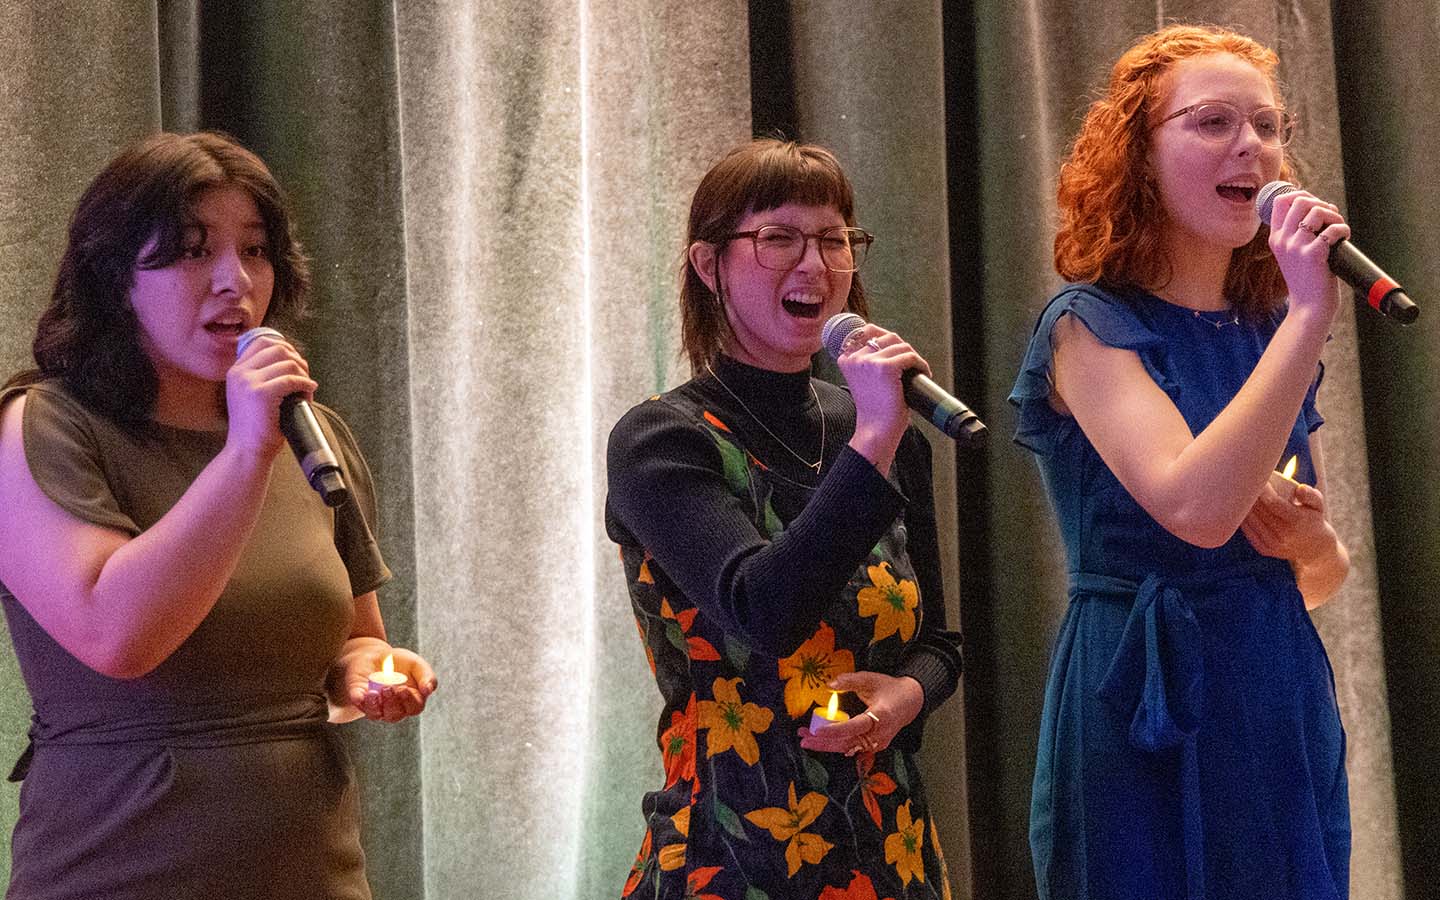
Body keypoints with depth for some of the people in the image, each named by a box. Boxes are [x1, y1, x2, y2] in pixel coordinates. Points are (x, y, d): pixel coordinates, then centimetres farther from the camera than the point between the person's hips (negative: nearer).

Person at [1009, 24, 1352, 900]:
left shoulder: (1272, 332, 11)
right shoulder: (1090, 325, -8)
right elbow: (1196, 507, -26)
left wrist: (1316, 546, -5)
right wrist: (1311, 316, -22)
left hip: (1281, 695, 6)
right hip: (1148, 712, -6)